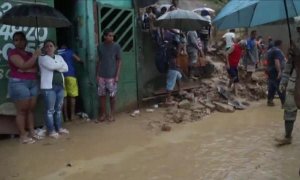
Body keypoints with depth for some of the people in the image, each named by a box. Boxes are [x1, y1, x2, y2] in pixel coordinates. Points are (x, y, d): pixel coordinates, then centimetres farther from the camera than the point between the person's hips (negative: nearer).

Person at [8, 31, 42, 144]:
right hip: (18, 83, -7)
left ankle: (32, 132, 12)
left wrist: (26, 70, -3)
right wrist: (35, 56, -13)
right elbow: (23, 66, -17)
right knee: (22, 110, -6)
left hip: (32, 83, 7)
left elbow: (35, 69, 13)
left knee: (31, 109, 6)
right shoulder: (13, 53, -4)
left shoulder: (29, 54, 18)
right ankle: (23, 136, -2)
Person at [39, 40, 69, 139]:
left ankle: (59, 127, 21)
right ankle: (51, 130, 2)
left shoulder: (59, 57, 16)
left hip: (60, 86, 6)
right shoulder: (42, 58, -2)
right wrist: (60, 65, -2)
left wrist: (56, 66, -9)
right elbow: (51, 66, -19)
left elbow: (66, 68, 3)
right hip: (48, 87, -6)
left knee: (59, 108, 12)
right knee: (50, 109, -4)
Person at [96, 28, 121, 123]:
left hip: (112, 76, -3)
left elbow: (119, 61, -4)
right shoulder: (100, 46, 3)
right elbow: (99, 61, 10)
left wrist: (117, 75, -10)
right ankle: (103, 115, 20)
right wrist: (97, 74, 6)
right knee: (102, 95, 8)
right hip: (101, 76, 3)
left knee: (112, 95, 4)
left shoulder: (116, 46, -6)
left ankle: (111, 114, 19)